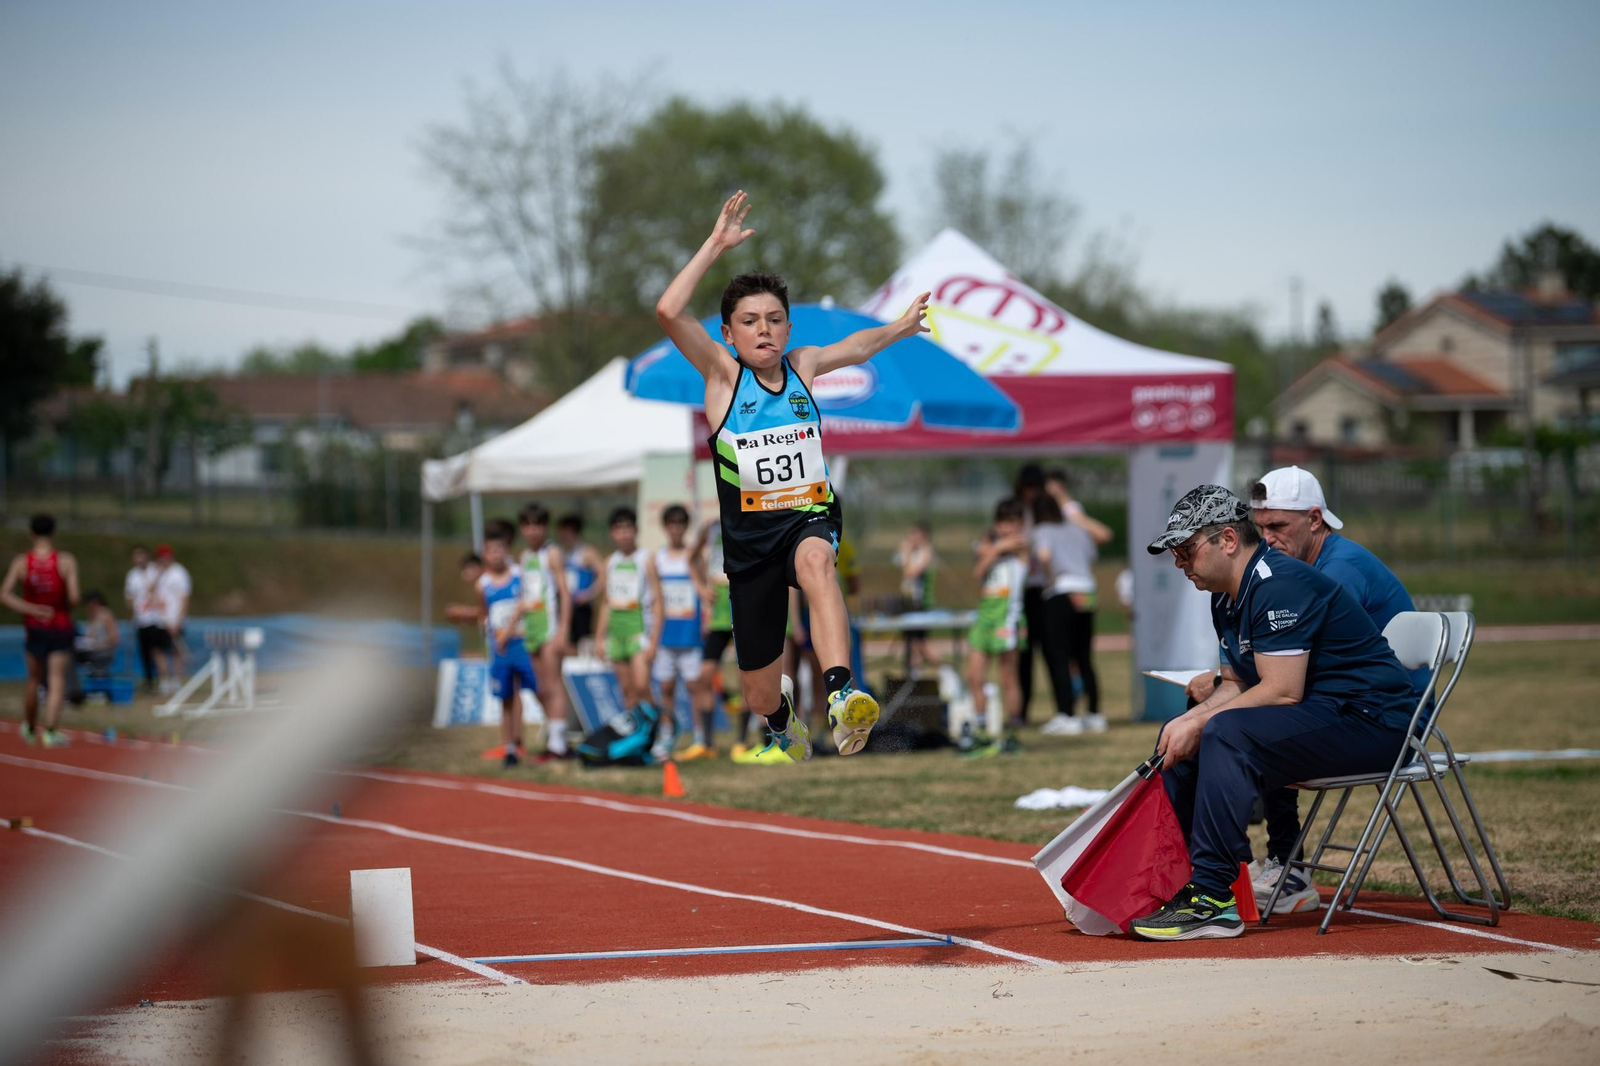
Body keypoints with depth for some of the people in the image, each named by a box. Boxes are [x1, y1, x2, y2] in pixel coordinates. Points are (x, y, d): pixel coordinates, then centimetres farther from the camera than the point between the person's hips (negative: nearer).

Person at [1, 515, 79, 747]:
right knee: (56, 681, -2)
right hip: (60, 628, -2)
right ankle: (50, 731, -12)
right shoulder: (66, 561, -10)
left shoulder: (21, 562, -4)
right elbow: (74, 597, -18)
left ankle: (29, 728, 30)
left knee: (33, 679, 18)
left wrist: (31, 610, -12)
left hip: (34, 629, 3)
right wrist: (67, 608, 4)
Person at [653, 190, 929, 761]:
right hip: (750, 537, 0)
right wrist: (716, 245, -19)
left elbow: (857, 346, 30)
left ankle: (840, 694, -58)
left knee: (814, 560, -41)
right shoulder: (721, 373, -3)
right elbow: (669, 312, -19)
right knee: (760, 697, 9)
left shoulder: (803, 366, 6)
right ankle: (783, 722, 50)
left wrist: (900, 327, 33)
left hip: (810, 517, 0)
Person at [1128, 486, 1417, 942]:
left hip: (1369, 722, -11)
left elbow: (1282, 691, -24)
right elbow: (1236, 684, 15)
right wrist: (1189, 720, -4)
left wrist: (1201, 725, -17)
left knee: (1227, 734, -30)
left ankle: (1213, 899, -31)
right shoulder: (1227, 599, 12)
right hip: (1321, 716, 11)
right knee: (1179, 741, 12)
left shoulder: (1279, 584, -19)